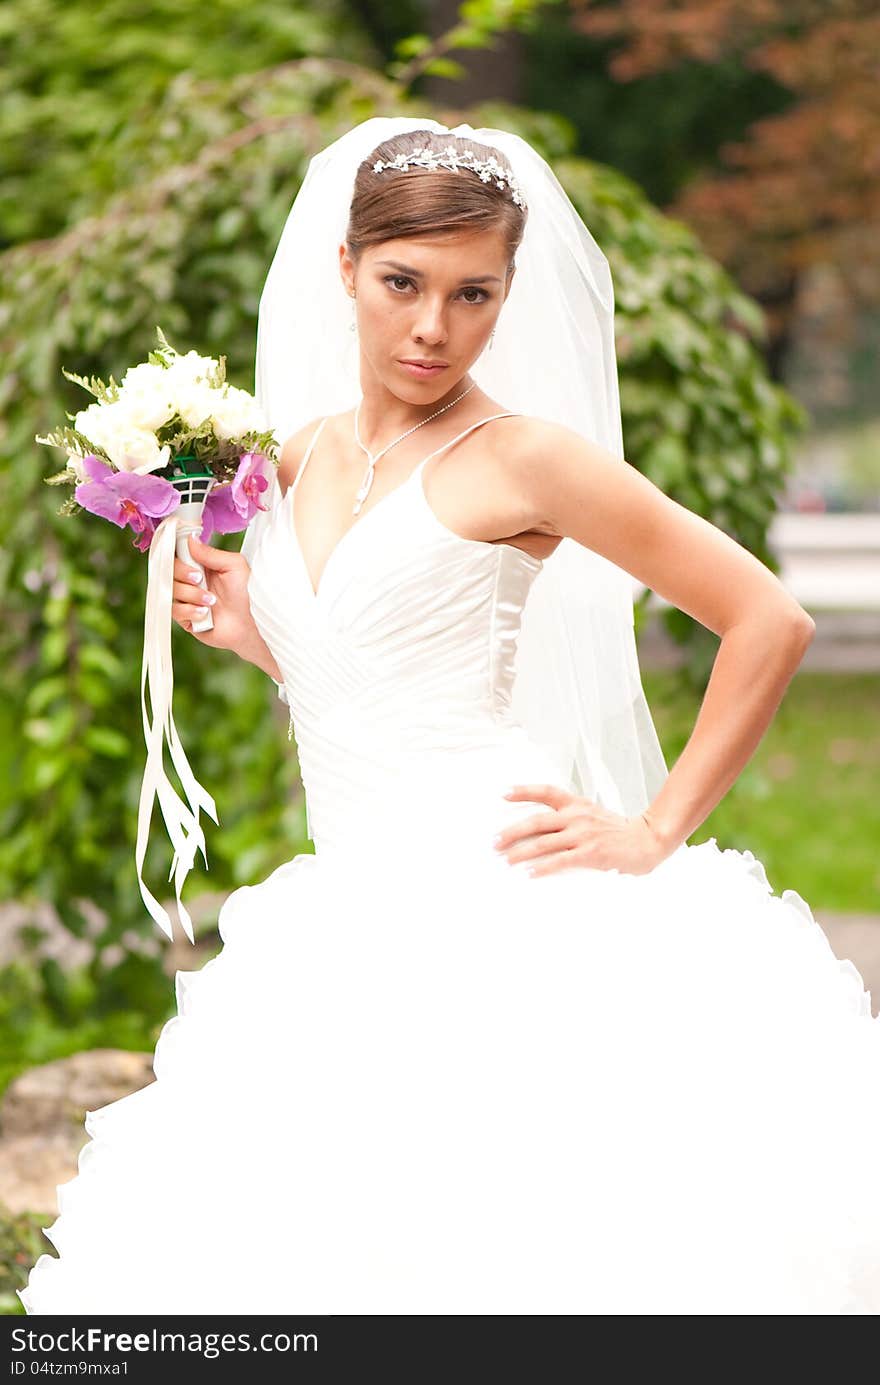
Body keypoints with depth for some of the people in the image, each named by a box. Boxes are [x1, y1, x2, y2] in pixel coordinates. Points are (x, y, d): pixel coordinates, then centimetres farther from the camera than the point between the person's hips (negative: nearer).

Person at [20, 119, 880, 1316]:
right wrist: (252, 632, 7)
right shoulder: (302, 457, 14)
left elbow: (770, 621, -6)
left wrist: (654, 833, -7)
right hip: (352, 929, 7)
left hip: (496, 906, -6)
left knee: (504, 1245, -13)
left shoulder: (523, 459, -6)